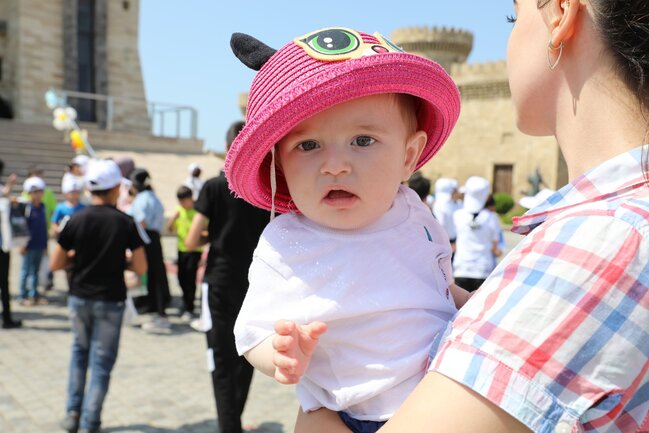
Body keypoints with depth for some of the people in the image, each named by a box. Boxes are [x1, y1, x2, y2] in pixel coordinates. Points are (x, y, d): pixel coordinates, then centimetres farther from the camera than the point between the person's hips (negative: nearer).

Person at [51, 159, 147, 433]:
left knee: (80, 351, 24)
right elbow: (140, 268, -8)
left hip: (79, 297, 2)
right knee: (101, 362, 9)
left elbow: (55, 265, -3)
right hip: (111, 301, -2)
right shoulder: (126, 223, -11)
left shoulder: (75, 221, -7)